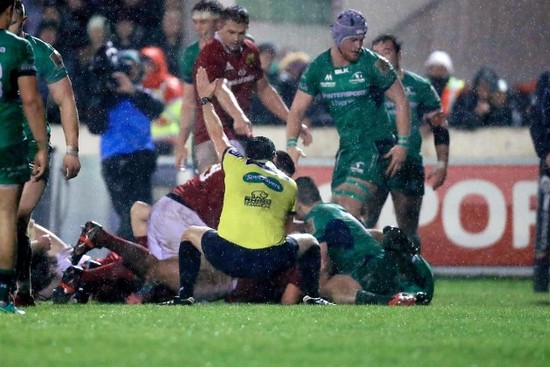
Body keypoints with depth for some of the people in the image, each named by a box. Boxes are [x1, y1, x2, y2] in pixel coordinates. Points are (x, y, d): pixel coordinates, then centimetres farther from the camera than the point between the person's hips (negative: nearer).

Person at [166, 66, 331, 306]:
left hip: (227, 258, -1)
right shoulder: (290, 184, 16)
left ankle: (184, 295, 17)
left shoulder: (236, 166, 13)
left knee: (190, 234, 30)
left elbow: (218, 136, 30)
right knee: (310, 242, 30)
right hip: (270, 263, 1)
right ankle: (312, 297, 13)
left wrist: (205, 99, 40)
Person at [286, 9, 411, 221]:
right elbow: (298, 109, 6)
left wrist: (402, 144, -9)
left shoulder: (373, 65, -9)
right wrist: (291, 144, -10)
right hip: (347, 146, 6)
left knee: (350, 210, -22)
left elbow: (401, 101, -4)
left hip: (375, 145, -6)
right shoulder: (318, 69, 2)